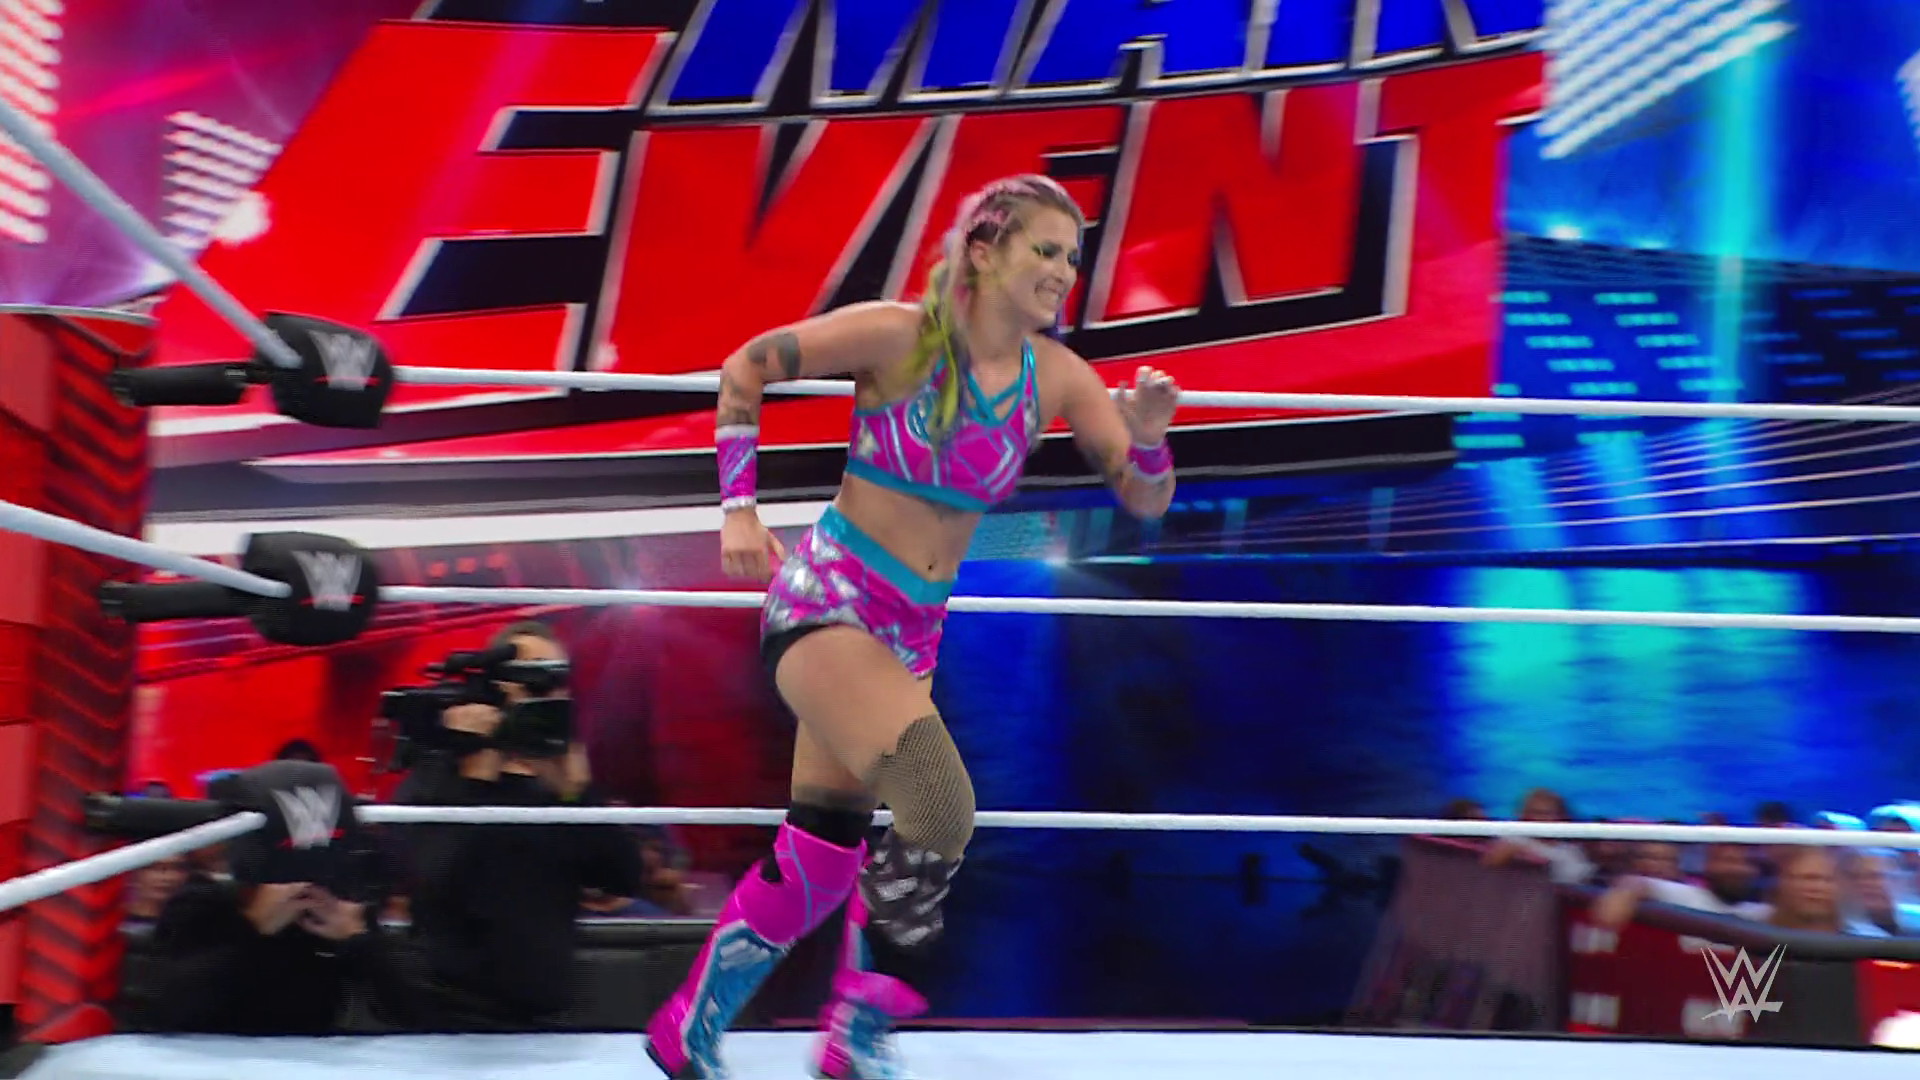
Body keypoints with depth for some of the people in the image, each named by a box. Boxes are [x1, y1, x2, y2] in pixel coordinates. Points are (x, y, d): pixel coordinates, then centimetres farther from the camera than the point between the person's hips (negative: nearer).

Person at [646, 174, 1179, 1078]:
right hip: (828, 599, -6)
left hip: (914, 629, 6)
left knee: (821, 854, 11)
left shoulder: (1055, 378, 0)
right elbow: (744, 369, -3)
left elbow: (1145, 501, 2)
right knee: (941, 809, -24)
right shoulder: (898, 336, -14)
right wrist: (738, 507, -6)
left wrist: (1146, 434, -19)